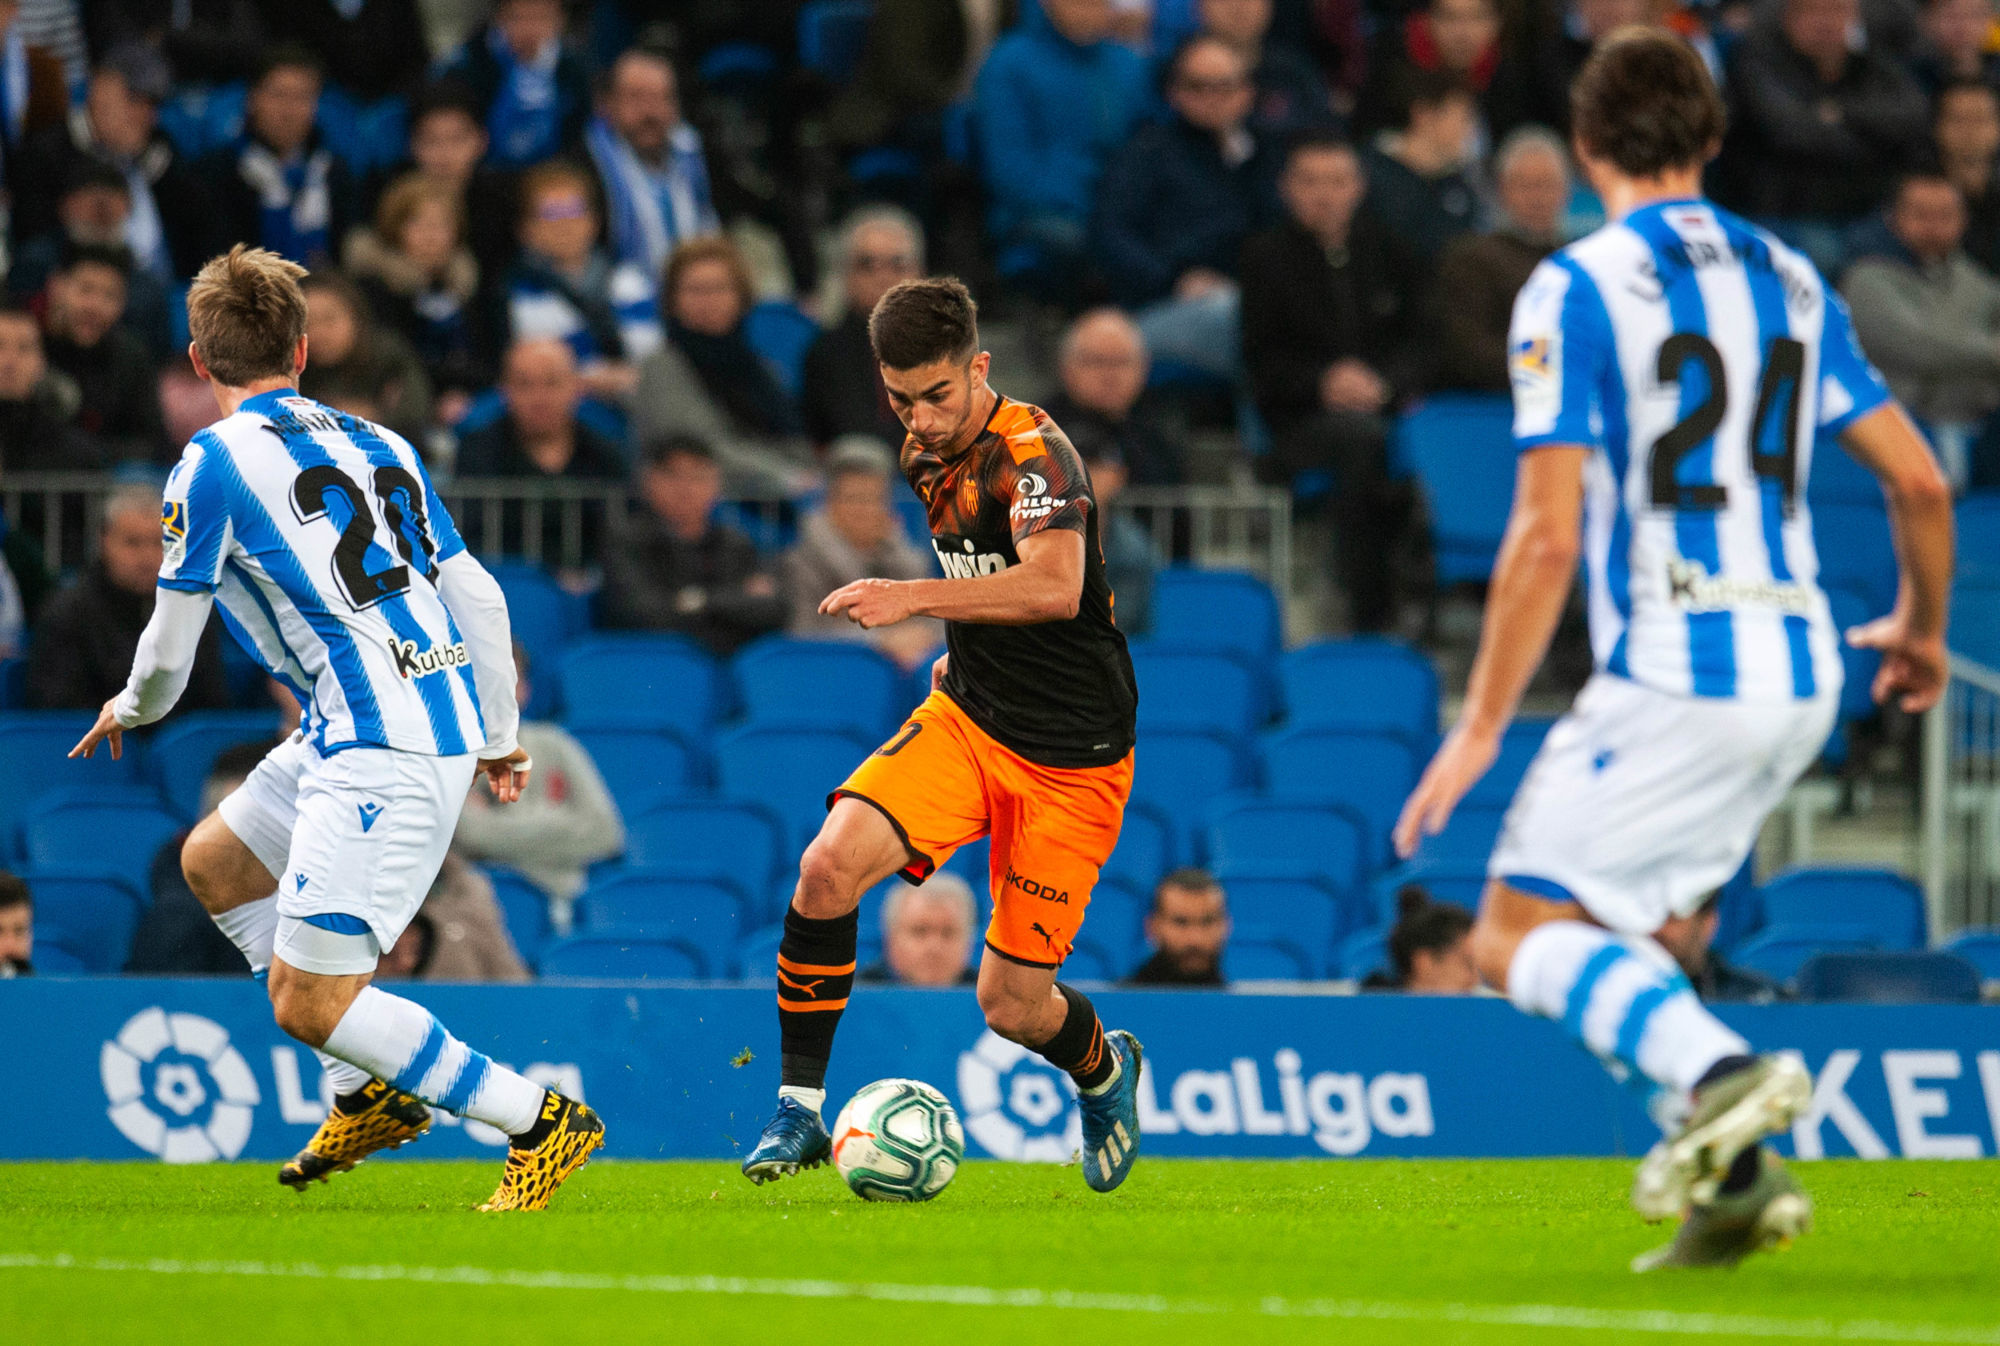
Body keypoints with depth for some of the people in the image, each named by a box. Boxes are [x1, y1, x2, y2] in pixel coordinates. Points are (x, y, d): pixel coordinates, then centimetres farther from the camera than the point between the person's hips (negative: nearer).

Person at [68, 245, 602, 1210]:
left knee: (308, 1002, -7)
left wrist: (131, 709, 23)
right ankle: (369, 1095, 24)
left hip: (383, 749, -9)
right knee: (214, 860, 25)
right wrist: (499, 739, 28)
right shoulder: (377, 444, 15)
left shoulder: (214, 463, -4)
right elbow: (480, 598, 16)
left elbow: (167, 652, 0)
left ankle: (541, 1123, -7)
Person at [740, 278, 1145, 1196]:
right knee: (829, 867, -22)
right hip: (964, 717, 6)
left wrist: (913, 599, -41)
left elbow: (1056, 586, -38)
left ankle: (1103, 1070, 35)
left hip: (1069, 757, -6)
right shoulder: (926, 457, 6)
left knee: (1011, 1006, -2)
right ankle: (799, 1110, -12)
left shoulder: (1034, 453, -20)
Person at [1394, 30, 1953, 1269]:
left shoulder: (1576, 290, -6)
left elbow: (1548, 536, -14)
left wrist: (1483, 725, -9)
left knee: (1522, 933, -2)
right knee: (1625, 932, 19)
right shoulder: (1791, 281, 13)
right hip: (1799, 675, 7)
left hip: (1673, 675, -7)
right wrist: (1922, 629, 31)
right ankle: (1735, 1174, 2)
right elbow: (1921, 481, 13)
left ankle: (1721, 1075, -26)